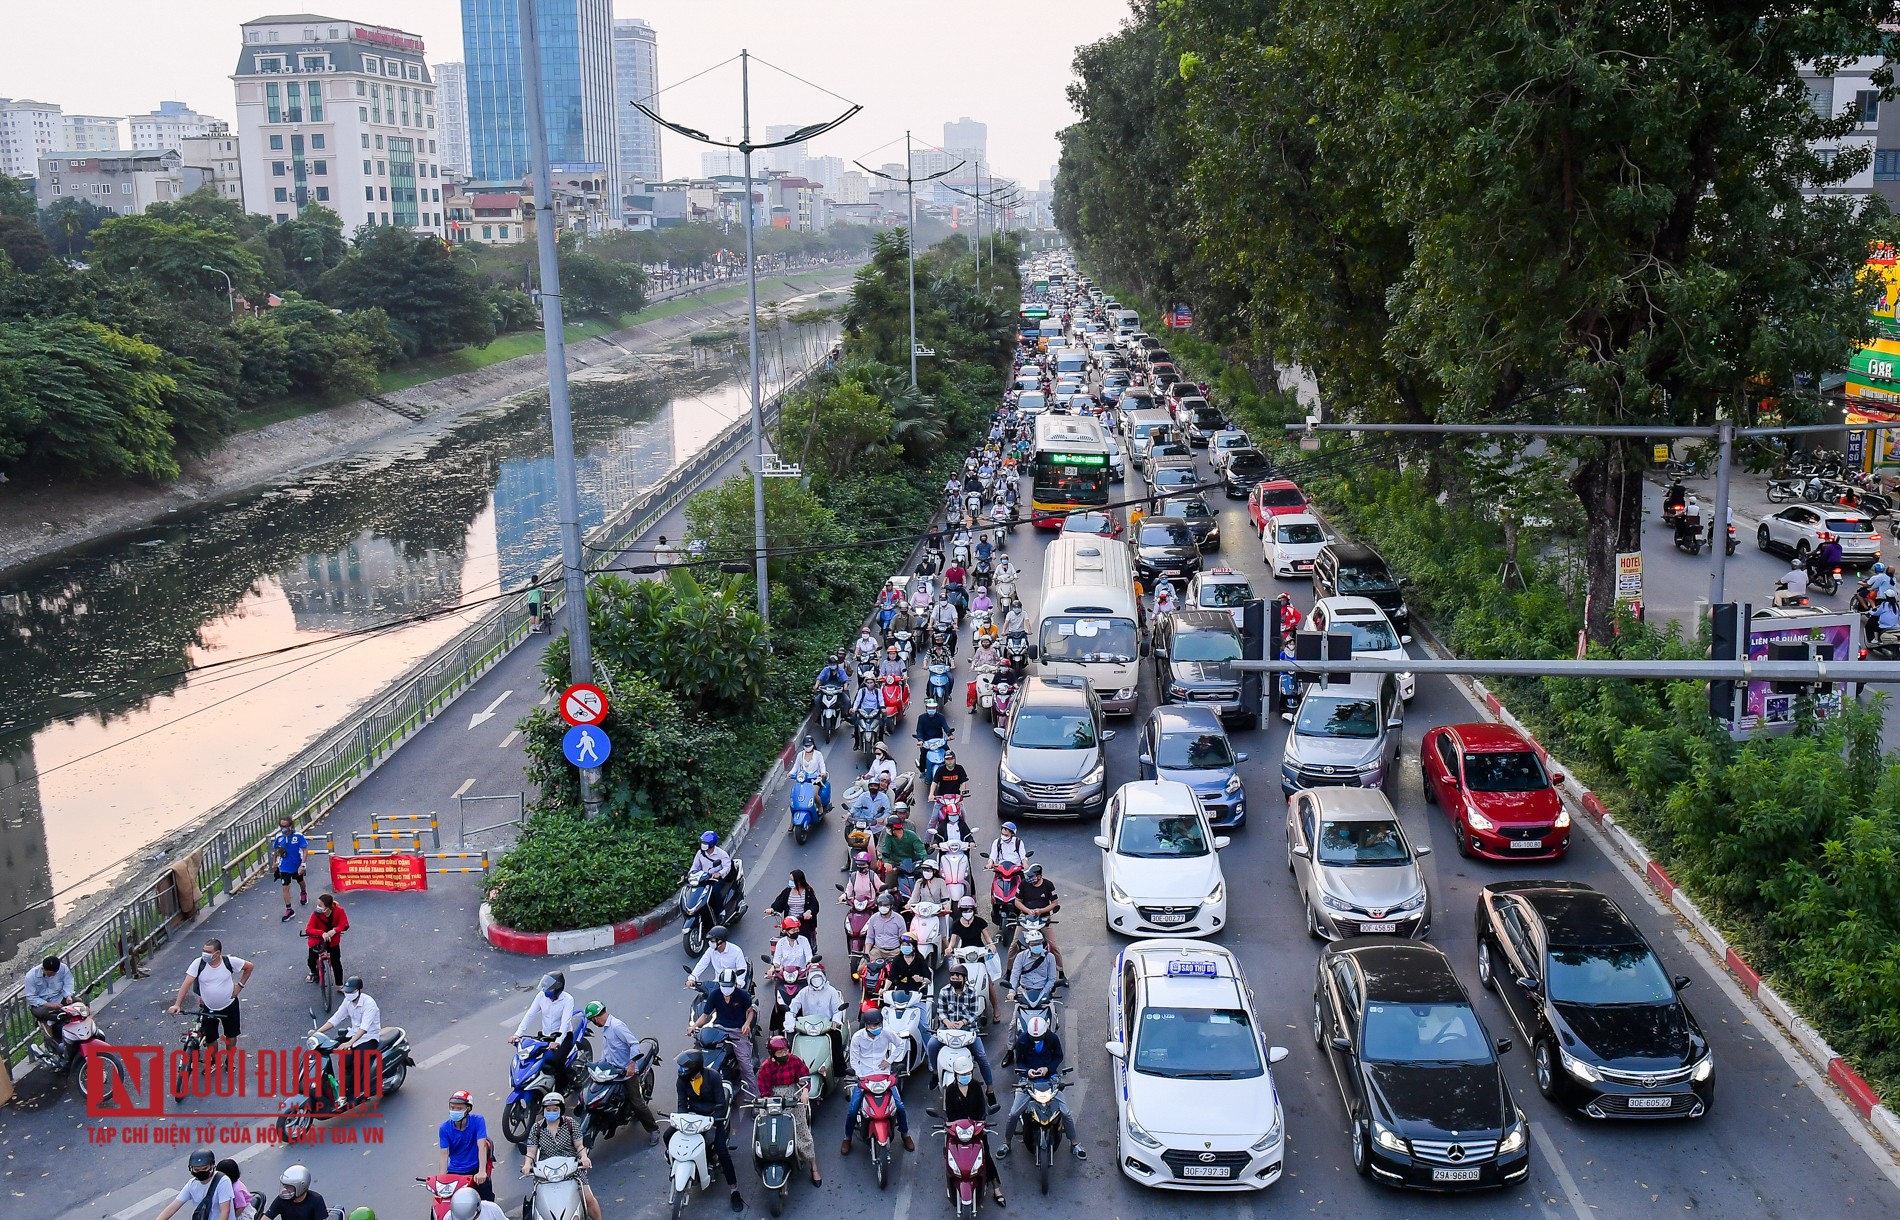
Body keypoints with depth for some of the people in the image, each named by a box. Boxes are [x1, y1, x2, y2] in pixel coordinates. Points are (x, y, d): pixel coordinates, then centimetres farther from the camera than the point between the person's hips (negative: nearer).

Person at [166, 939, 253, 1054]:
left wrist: (240, 985, -6)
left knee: (231, 1034, 15)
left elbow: (249, 966, -3)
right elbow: (186, 984, -20)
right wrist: (177, 1005, -29)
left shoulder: (230, 962, -18)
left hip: (229, 1006, 0)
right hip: (208, 1008, 0)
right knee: (210, 1038, 8)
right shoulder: (198, 963, -18)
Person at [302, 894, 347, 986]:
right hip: (317, 941, 0)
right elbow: (308, 929, -31)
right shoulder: (316, 914, -25)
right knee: (311, 959, -7)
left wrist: (334, 931, -43)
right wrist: (322, 933, -47)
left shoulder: (339, 911, -21)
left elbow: (345, 925, -24)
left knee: (336, 963, -4)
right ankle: (313, 973, 30)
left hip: (333, 941, 0)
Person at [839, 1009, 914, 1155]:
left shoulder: (886, 1033, -9)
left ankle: (905, 1134, 16)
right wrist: (860, 1076, -13)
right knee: (852, 1109, -12)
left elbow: (900, 1046, 8)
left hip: (884, 1074, 1)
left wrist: (889, 1061, -2)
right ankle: (847, 1138, 12)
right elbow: (854, 1059, -3)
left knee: (900, 1105, -8)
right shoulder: (857, 1037, -11)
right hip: (864, 1076, -1)